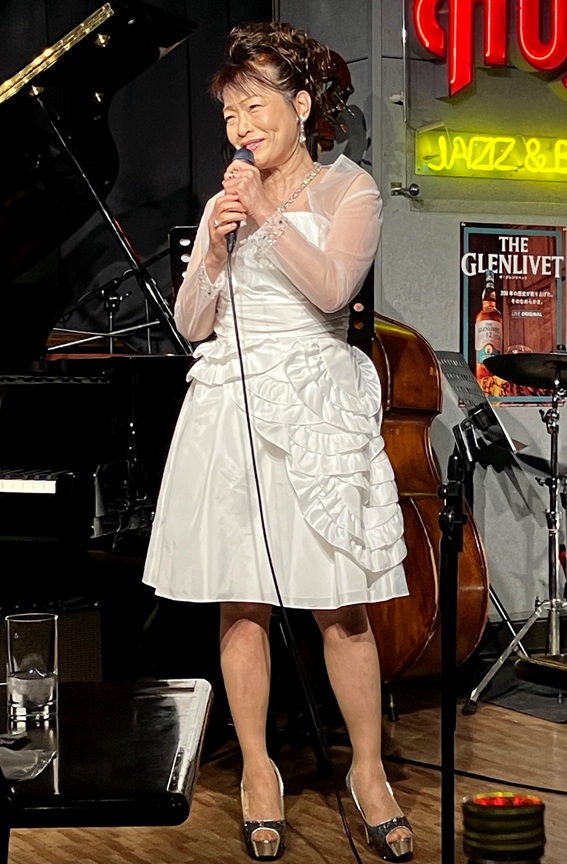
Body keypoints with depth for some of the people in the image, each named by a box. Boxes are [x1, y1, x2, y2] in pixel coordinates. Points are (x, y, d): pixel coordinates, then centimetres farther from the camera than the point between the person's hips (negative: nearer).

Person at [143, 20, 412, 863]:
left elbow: (332, 289, -13)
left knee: (342, 604, -2)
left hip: (316, 405, -3)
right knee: (241, 601, 4)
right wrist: (216, 247, -5)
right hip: (231, 405, 3)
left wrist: (270, 215, -19)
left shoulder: (349, 188, 3)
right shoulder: (222, 202, 14)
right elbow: (191, 324, 10)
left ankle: (369, 771, 12)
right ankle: (258, 772, 17)